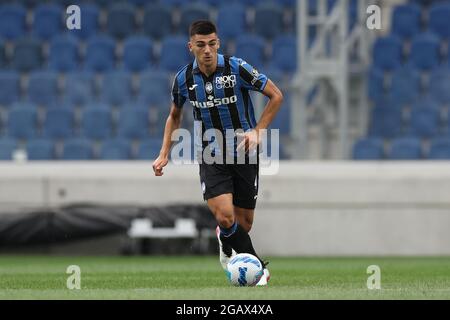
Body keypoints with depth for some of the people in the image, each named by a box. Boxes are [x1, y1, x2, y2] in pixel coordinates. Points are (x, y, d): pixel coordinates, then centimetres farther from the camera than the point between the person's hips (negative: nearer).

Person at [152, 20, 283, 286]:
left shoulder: (236, 68, -13)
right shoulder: (184, 79, -4)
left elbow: (276, 96, -4)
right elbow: (175, 116, 15)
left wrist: (257, 131, -13)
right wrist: (164, 154, 8)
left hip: (244, 154, 0)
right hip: (212, 157, 0)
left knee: (244, 224, 5)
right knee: (225, 216, -20)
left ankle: (226, 244, 42)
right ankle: (258, 267, -2)